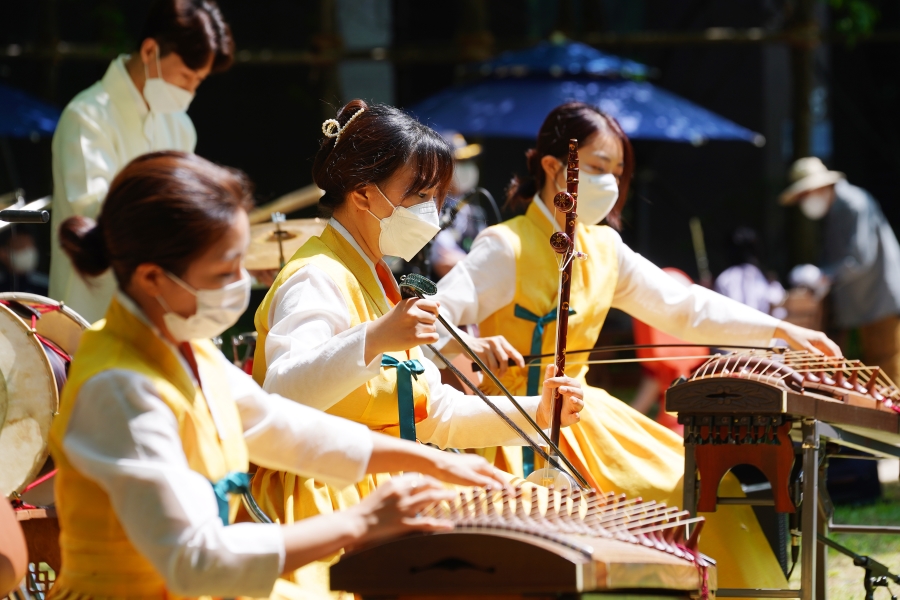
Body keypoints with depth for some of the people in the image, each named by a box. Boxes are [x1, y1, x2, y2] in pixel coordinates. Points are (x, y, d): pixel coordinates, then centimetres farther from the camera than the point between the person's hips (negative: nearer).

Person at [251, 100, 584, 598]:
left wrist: (534, 412, 9)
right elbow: (282, 393, -29)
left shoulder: (375, 281, 20)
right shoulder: (317, 282, -11)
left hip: (380, 496, 10)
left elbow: (434, 414, 23)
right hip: (316, 499, -10)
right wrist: (375, 340, -41)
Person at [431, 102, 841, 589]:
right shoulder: (506, 248, -12)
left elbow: (682, 307, 12)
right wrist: (470, 345, -45)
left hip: (583, 417, 8)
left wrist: (779, 330, 3)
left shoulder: (603, 249, 9)